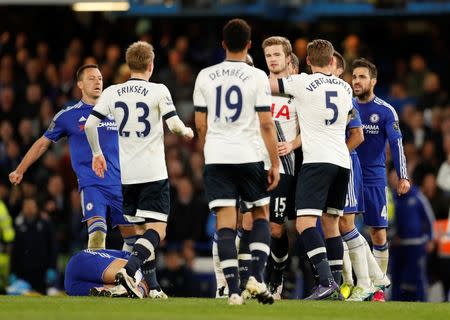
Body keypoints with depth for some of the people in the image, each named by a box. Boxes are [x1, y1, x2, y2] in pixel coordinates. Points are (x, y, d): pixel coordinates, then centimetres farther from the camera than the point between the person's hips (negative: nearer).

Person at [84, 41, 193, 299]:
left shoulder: (112, 93, 5)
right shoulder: (158, 91, -5)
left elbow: (90, 124, 1)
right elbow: (174, 123, -12)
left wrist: (97, 153, 16)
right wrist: (186, 131, 10)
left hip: (127, 174, 5)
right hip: (153, 172, -5)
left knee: (142, 229, 16)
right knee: (157, 229, -7)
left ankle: (151, 286, 15)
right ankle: (129, 269, -31)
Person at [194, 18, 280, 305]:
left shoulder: (205, 76, 4)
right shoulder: (257, 77, -5)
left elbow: (200, 124, 9)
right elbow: (266, 124, -6)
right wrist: (275, 164, 0)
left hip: (216, 158, 2)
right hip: (249, 156, -2)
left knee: (225, 224, -1)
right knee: (261, 215, 15)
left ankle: (233, 290, -8)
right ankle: (257, 277, -1)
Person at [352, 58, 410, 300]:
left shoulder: (385, 111, -3)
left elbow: (396, 144, -7)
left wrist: (402, 176, -16)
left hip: (374, 179, -2)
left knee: (378, 233, 1)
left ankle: (378, 285, 9)